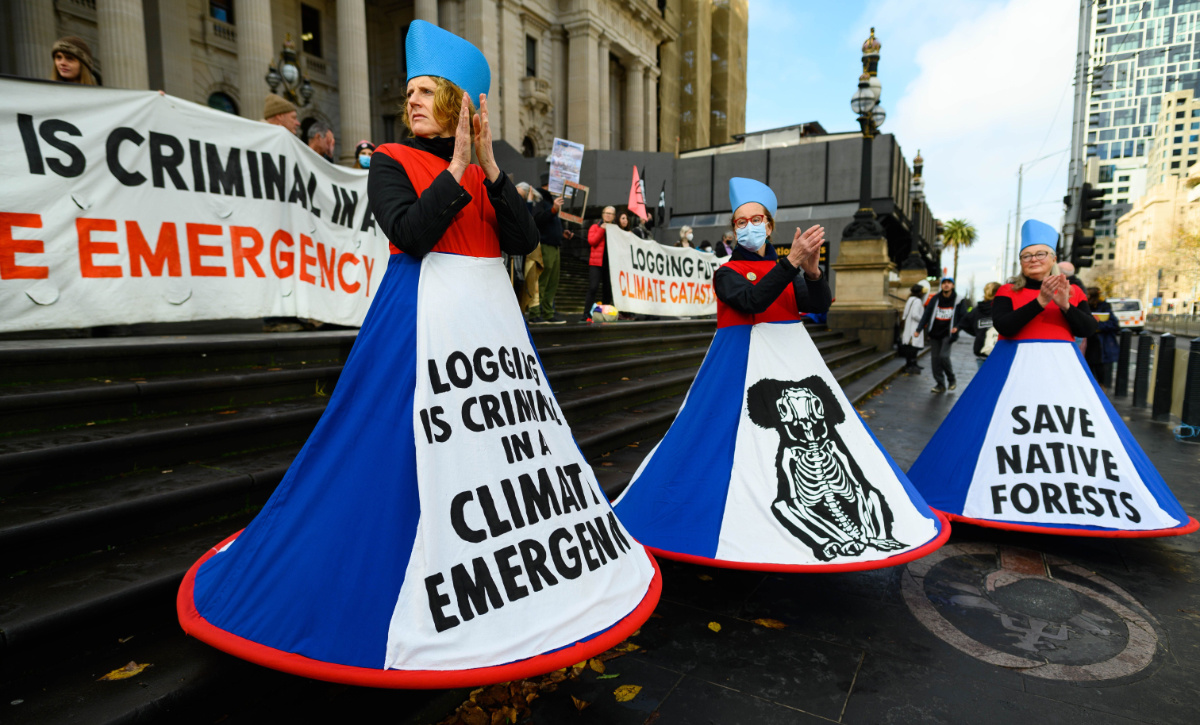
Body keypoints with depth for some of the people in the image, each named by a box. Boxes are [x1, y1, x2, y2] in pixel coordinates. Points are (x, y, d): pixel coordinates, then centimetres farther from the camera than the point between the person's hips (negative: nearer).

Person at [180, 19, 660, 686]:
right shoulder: (391, 161, 5)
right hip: (424, 312, -4)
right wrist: (458, 166, -11)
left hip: (492, 311, 4)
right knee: (417, 446, -5)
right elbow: (411, 234, -14)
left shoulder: (484, 172, 15)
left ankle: (520, 564, 25)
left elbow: (524, 241, 1)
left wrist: (490, 165, -5)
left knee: (501, 440, 8)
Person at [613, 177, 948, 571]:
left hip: (793, 359, 5)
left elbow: (819, 305, -2)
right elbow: (751, 301, -20)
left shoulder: (787, 270, 13)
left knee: (806, 439, 2)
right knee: (745, 447, -8)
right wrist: (793, 261, -25)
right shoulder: (727, 272, 0)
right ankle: (739, 527, 5)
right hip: (744, 363, -4)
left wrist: (812, 269, -21)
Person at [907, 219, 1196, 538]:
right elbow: (1003, 325, -13)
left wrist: (1065, 306, -14)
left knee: (1073, 431, -2)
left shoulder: (1073, 292, 12)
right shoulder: (1007, 292, 3)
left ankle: (1073, 497, 9)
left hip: (1063, 368, 3)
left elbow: (1088, 329, 2)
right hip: (1016, 368, -2)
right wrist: (1040, 302, -20)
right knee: (1010, 427, -7)